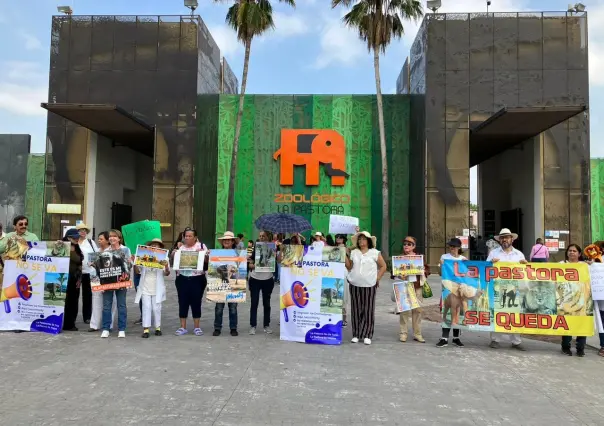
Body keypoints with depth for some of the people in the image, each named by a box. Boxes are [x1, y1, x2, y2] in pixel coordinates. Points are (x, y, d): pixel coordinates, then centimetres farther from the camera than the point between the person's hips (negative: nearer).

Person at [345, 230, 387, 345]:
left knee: (368, 310, 1)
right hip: (355, 285, 2)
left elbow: (383, 266, 7)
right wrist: (345, 256, -2)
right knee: (356, 310, 6)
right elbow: (349, 267, 9)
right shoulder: (353, 252, 9)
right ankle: (356, 334, 15)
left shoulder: (375, 253, 2)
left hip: (369, 285, -2)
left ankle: (367, 335, 9)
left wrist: (377, 278, 0)